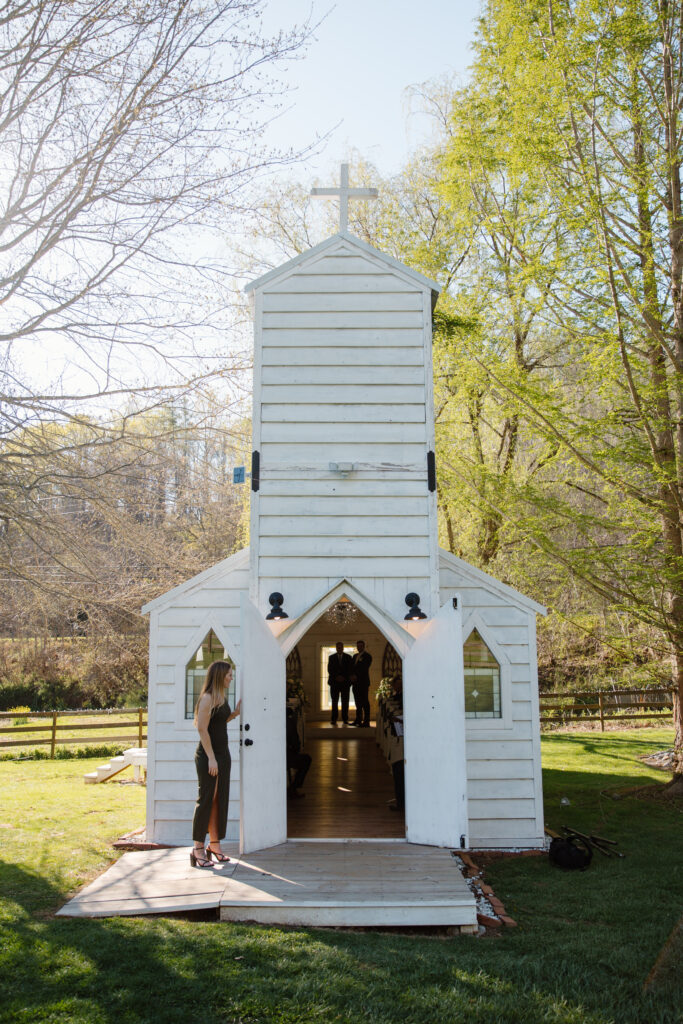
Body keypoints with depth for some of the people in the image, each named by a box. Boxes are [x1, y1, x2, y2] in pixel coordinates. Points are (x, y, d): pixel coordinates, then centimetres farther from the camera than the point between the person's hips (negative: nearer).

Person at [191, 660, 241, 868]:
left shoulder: (221, 698, 13)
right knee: (206, 800, -4)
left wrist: (235, 713, 8)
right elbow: (202, 729, -18)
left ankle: (215, 845, 20)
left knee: (220, 800, 11)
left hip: (222, 754, 9)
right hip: (208, 755, -9)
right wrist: (211, 758, -19)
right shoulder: (207, 698, -14)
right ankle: (197, 849, 3)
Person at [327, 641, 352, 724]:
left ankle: (345, 719, 3)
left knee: (345, 701, -2)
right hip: (334, 682, 0)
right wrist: (336, 677, -9)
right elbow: (329, 670, 4)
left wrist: (343, 677, -8)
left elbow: (350, 669, 5)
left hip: (345, 682, 0)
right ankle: (334, 719, 0)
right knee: (334, 701, -2)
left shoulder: (348, 657, 9)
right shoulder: (331, 657, 10)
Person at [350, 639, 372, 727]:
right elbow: (352, 667, 15)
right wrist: (352, 676, -3)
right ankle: (358, 720, 10)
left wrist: (356, 676, -13)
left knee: (365, 702, -8)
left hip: (363, 682, -6)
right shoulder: (355, 656, 20)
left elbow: (364, 668, -10)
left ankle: (366, 722, -9)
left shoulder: (367, 656, 0)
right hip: (355, 682, 6)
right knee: (357, 702, 6)